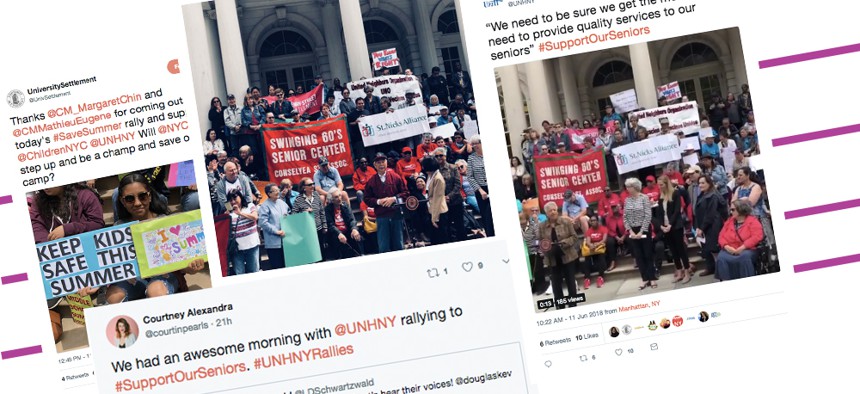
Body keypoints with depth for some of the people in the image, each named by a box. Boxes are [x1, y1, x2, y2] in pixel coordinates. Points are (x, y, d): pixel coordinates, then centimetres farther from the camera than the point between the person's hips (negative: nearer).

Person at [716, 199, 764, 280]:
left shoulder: (752, 220, 4)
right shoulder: (729, 221, 19)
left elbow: (757, 236, -11)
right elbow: (722, 236, 12)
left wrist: (743, 247, -18)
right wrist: (726, 246, -10)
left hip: (746, 250, -4)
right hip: (730, 250, 4)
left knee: (745, 256, -38)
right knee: (721, 258, -28)